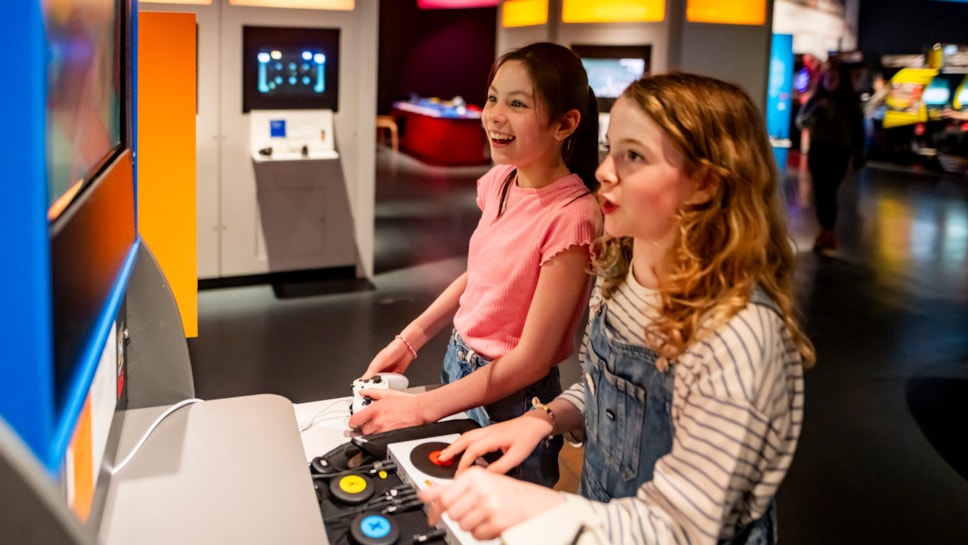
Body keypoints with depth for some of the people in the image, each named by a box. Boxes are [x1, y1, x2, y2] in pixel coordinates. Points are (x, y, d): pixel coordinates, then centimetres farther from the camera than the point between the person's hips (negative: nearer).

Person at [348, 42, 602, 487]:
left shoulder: (571, 217, -27)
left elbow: (531, 360, -23)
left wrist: (420, 409, -21)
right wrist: (407, 342, 7)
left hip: (511, 399, -7)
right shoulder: (499, 182, -5)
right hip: (459, 365, 7)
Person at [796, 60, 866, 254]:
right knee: (820, 191, 3)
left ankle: (828, 232, 0)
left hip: (839, 151, -2)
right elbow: (801, 122, 0)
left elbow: (858, 128, 5)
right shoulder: (815, 99, 4)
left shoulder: (851, 101, 1)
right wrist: (816, 110, -16)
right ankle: (826, 231, 16)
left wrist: (859, 154, 4)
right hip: (817, 149, 2)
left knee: (828, 191, -9)